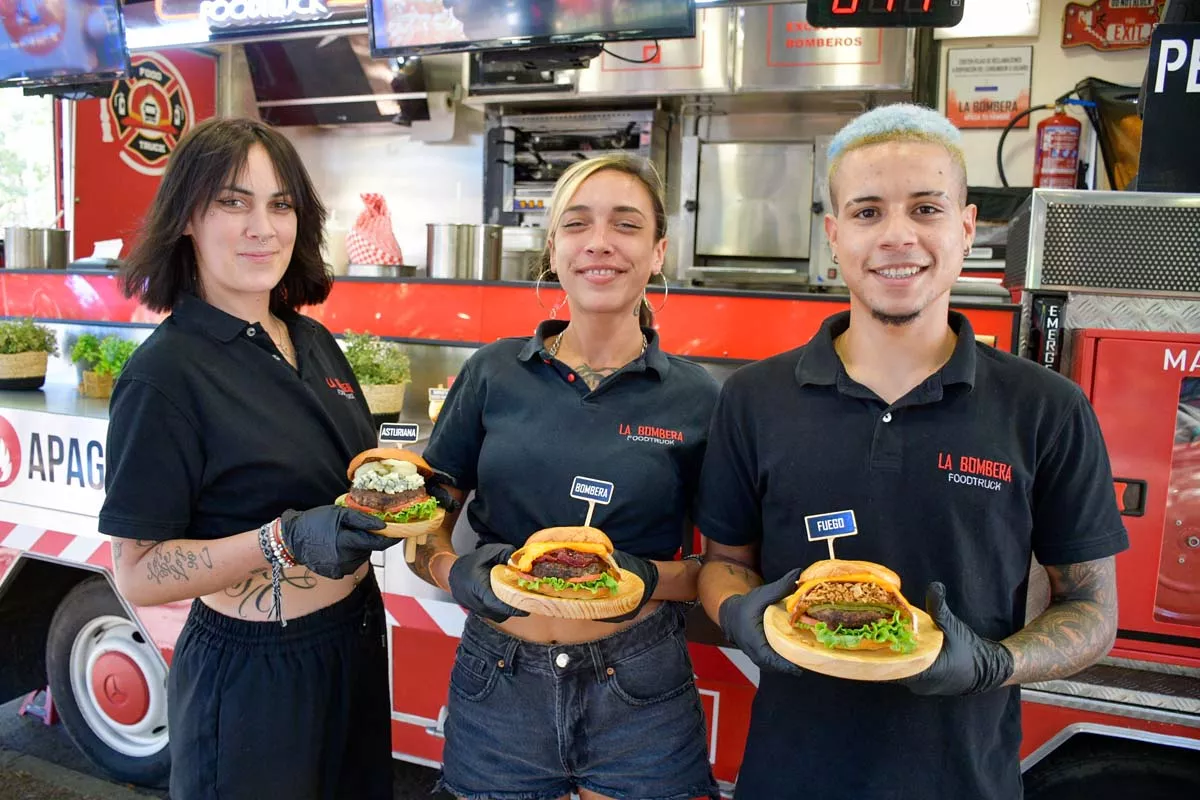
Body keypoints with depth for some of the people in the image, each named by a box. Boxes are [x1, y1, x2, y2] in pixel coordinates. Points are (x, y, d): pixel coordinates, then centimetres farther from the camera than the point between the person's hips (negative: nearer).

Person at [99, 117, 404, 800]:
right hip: (252, 673, -7)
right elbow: (138, 574, -17)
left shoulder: (314, 341, 3)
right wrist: (286, 541, -29)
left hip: (355, 641, 7)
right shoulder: (166, 372, -18)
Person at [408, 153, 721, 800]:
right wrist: (459, 574, -16)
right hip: (496, 690, 1)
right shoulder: (495, 372, -2)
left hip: (639, 696, -1)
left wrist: (649, 578, -17)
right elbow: (422, 532, 3)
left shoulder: (695, 399, -4)